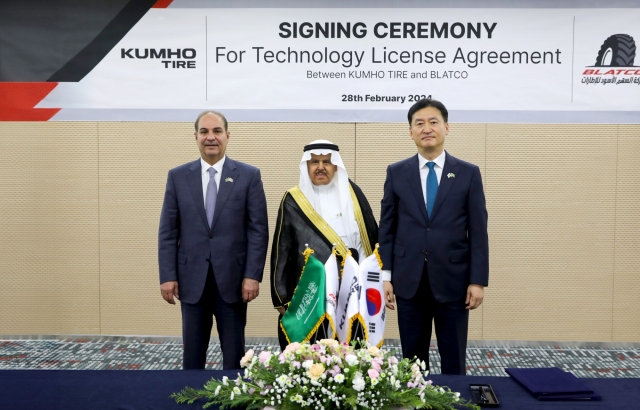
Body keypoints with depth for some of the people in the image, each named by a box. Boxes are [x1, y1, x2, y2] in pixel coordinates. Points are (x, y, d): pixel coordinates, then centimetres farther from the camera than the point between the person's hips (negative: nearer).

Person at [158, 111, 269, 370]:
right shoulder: (178, 176, 5)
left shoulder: (249, 175, 0)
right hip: (191, 279, 1)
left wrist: (253, 275, -9)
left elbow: (258, 230, -3)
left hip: (232, 278, -1)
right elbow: (167, 232, 4)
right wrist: (167, 276, -3)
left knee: (234, 353, 9)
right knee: (192, 353, 11)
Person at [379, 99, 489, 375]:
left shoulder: (469, 173, 1)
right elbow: (387, 228, 4)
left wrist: (478, 280, -5)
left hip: (453, 281, -1)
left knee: (454, 361, 9)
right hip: (409, 281, 1)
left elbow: (478, 232, 0)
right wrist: (385, 277, -1)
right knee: (412, 358, 11)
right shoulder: (396, 173, 4)